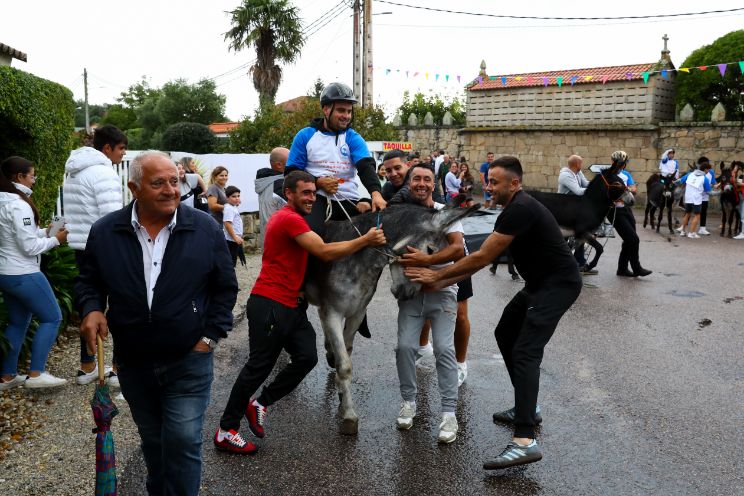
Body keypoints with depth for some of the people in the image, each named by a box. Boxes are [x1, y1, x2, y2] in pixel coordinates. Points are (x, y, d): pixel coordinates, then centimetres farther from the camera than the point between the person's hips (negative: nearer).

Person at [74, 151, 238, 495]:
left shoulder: (206, 229, -7)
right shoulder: (104, 233, -5)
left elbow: (225, 287, 1)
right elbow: (87, 282, 9)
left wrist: (211, 335, -5)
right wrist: (91, 309, -12)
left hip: (189, 361, -2)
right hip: (133, 364, 3)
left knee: (183, 441, -5)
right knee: (153, 442, 19)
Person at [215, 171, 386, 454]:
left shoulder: (290, 218, 19)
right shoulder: (290, 219, -15)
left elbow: (319, 249, 21)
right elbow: (325, 252, -20)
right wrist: (366, 240, -15)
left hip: (290, 305, 10)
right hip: (269, 305, -10)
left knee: (307, 358, 2)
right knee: (260, 366, -3)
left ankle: (260, 404, 15)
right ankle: (225, 431, 9)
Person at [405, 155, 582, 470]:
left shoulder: (520, 210, -22)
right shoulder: (515, 209, 11)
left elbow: (482, 258, -22)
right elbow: (483, 259, 11)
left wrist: (437, 275, -12)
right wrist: (441, 284, 5)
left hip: (558, 284, -11)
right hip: (540, 283, 11)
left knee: (525, 351, -20)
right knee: (505, 335, 19)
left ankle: (525, 441, -26)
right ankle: (528, 409, 28)